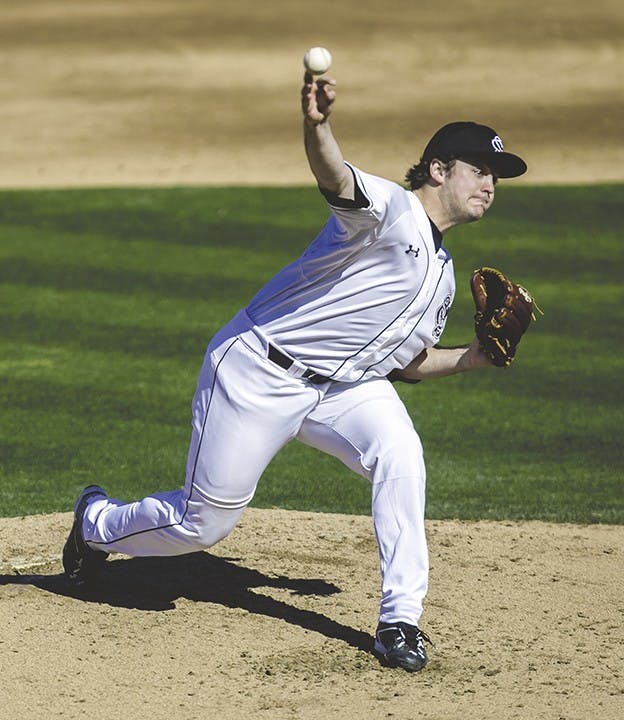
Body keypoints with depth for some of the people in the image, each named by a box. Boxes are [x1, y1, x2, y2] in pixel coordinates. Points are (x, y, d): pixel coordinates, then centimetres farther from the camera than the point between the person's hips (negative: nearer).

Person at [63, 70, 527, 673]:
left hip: (345, 388, 7)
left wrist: (474, 356, 2)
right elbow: (335, 178, -39)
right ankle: (97, 520, 35)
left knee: (399, 457, -24)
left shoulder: (441, 274, 13)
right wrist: (316, 125, -61)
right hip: (259, 373, -7)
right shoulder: (387, 207, -16)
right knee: (203, 523, 3)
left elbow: (405, 363, 19)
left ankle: (400, 621, -17)